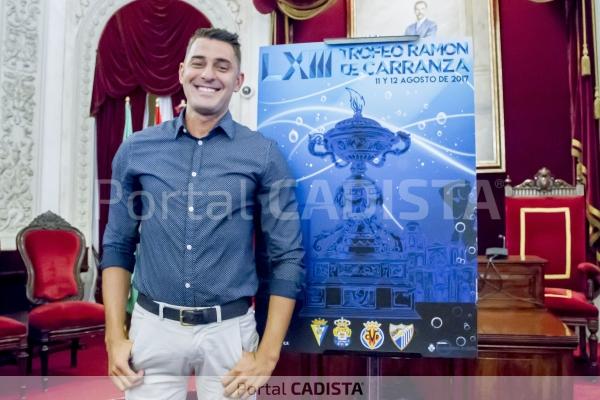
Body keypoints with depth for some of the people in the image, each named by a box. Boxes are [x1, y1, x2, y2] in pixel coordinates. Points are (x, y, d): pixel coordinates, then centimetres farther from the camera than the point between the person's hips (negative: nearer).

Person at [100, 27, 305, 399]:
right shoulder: (136, 150, 2)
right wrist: (115, 336, 1)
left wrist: (268, 354, -8)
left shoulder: (264, 154, -5)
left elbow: (288, 257, -5)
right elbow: (118, 247, 7)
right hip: (152, 327, 2)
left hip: (230, 329, -1)